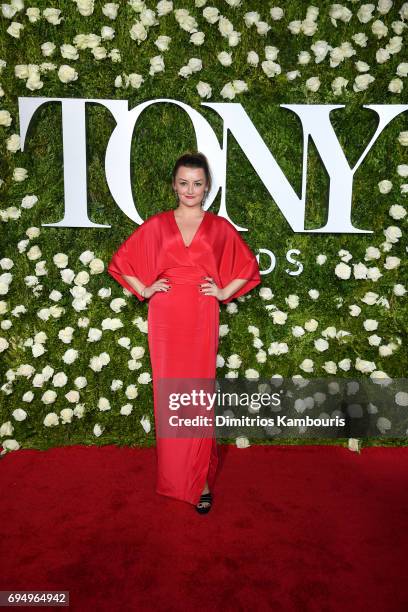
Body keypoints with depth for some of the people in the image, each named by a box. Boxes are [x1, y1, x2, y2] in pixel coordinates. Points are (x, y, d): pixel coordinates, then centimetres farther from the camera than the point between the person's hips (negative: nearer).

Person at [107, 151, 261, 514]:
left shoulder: (219, 227, 6)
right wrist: (144, 289, 3)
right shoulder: (156, 225, 7)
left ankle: (201, 481, 13)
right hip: (165, 318, 1)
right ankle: (173, 475, 22)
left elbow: (248, 266, 15)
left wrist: (224, 292, 3)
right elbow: (121, 260, 14)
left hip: (201, 319, -1)